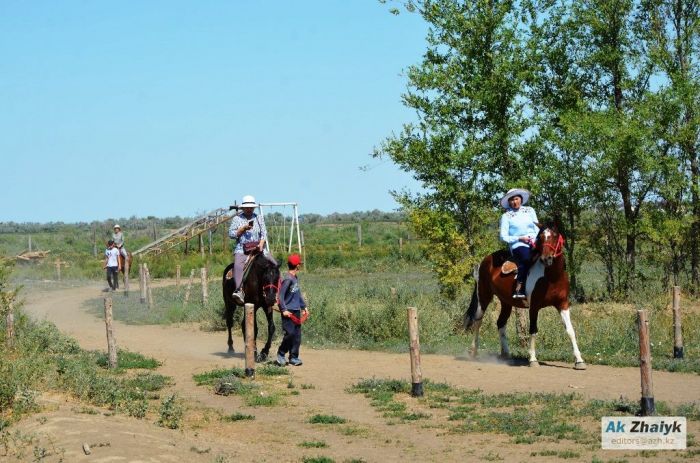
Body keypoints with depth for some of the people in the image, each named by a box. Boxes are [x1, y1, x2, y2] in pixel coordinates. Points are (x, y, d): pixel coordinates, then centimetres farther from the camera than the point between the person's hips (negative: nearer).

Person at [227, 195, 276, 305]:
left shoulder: (259, 218, 15)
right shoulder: (237, 219, 7)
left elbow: (264, 233, 9)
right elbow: (231, 234, 0)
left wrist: (261, 244, -10)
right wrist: (243, 228, -13)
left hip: (258, 248, 3)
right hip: (242, 249, -3)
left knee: (274, 264, -14)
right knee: (238, 266, -32)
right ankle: (239, 291, -44)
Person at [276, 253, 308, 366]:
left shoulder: (295, 278, 12)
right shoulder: (288, 279, -15)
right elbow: (280, 295, -17)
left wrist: (304, 307, 22)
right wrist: (284, 309, -20)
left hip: (296, 311, 9)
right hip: (288, 311, -9)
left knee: (297, 335, 7)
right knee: (290, 333, -11)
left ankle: (294, 357, 13)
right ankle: (281, 354, 6)